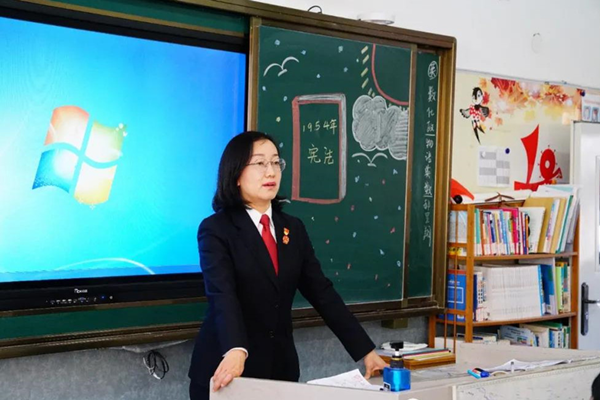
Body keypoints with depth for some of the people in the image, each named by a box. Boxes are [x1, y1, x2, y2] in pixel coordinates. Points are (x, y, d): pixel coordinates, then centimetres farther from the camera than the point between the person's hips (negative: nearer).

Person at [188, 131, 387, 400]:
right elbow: (222, 294, -23)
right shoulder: (216, 229, -9)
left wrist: (365, 351, 0)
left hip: (281, 366, 5)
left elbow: (322, 292, 5)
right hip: (227, 370, -5)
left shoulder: (293, 228, 8)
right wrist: (235, 351, -40)